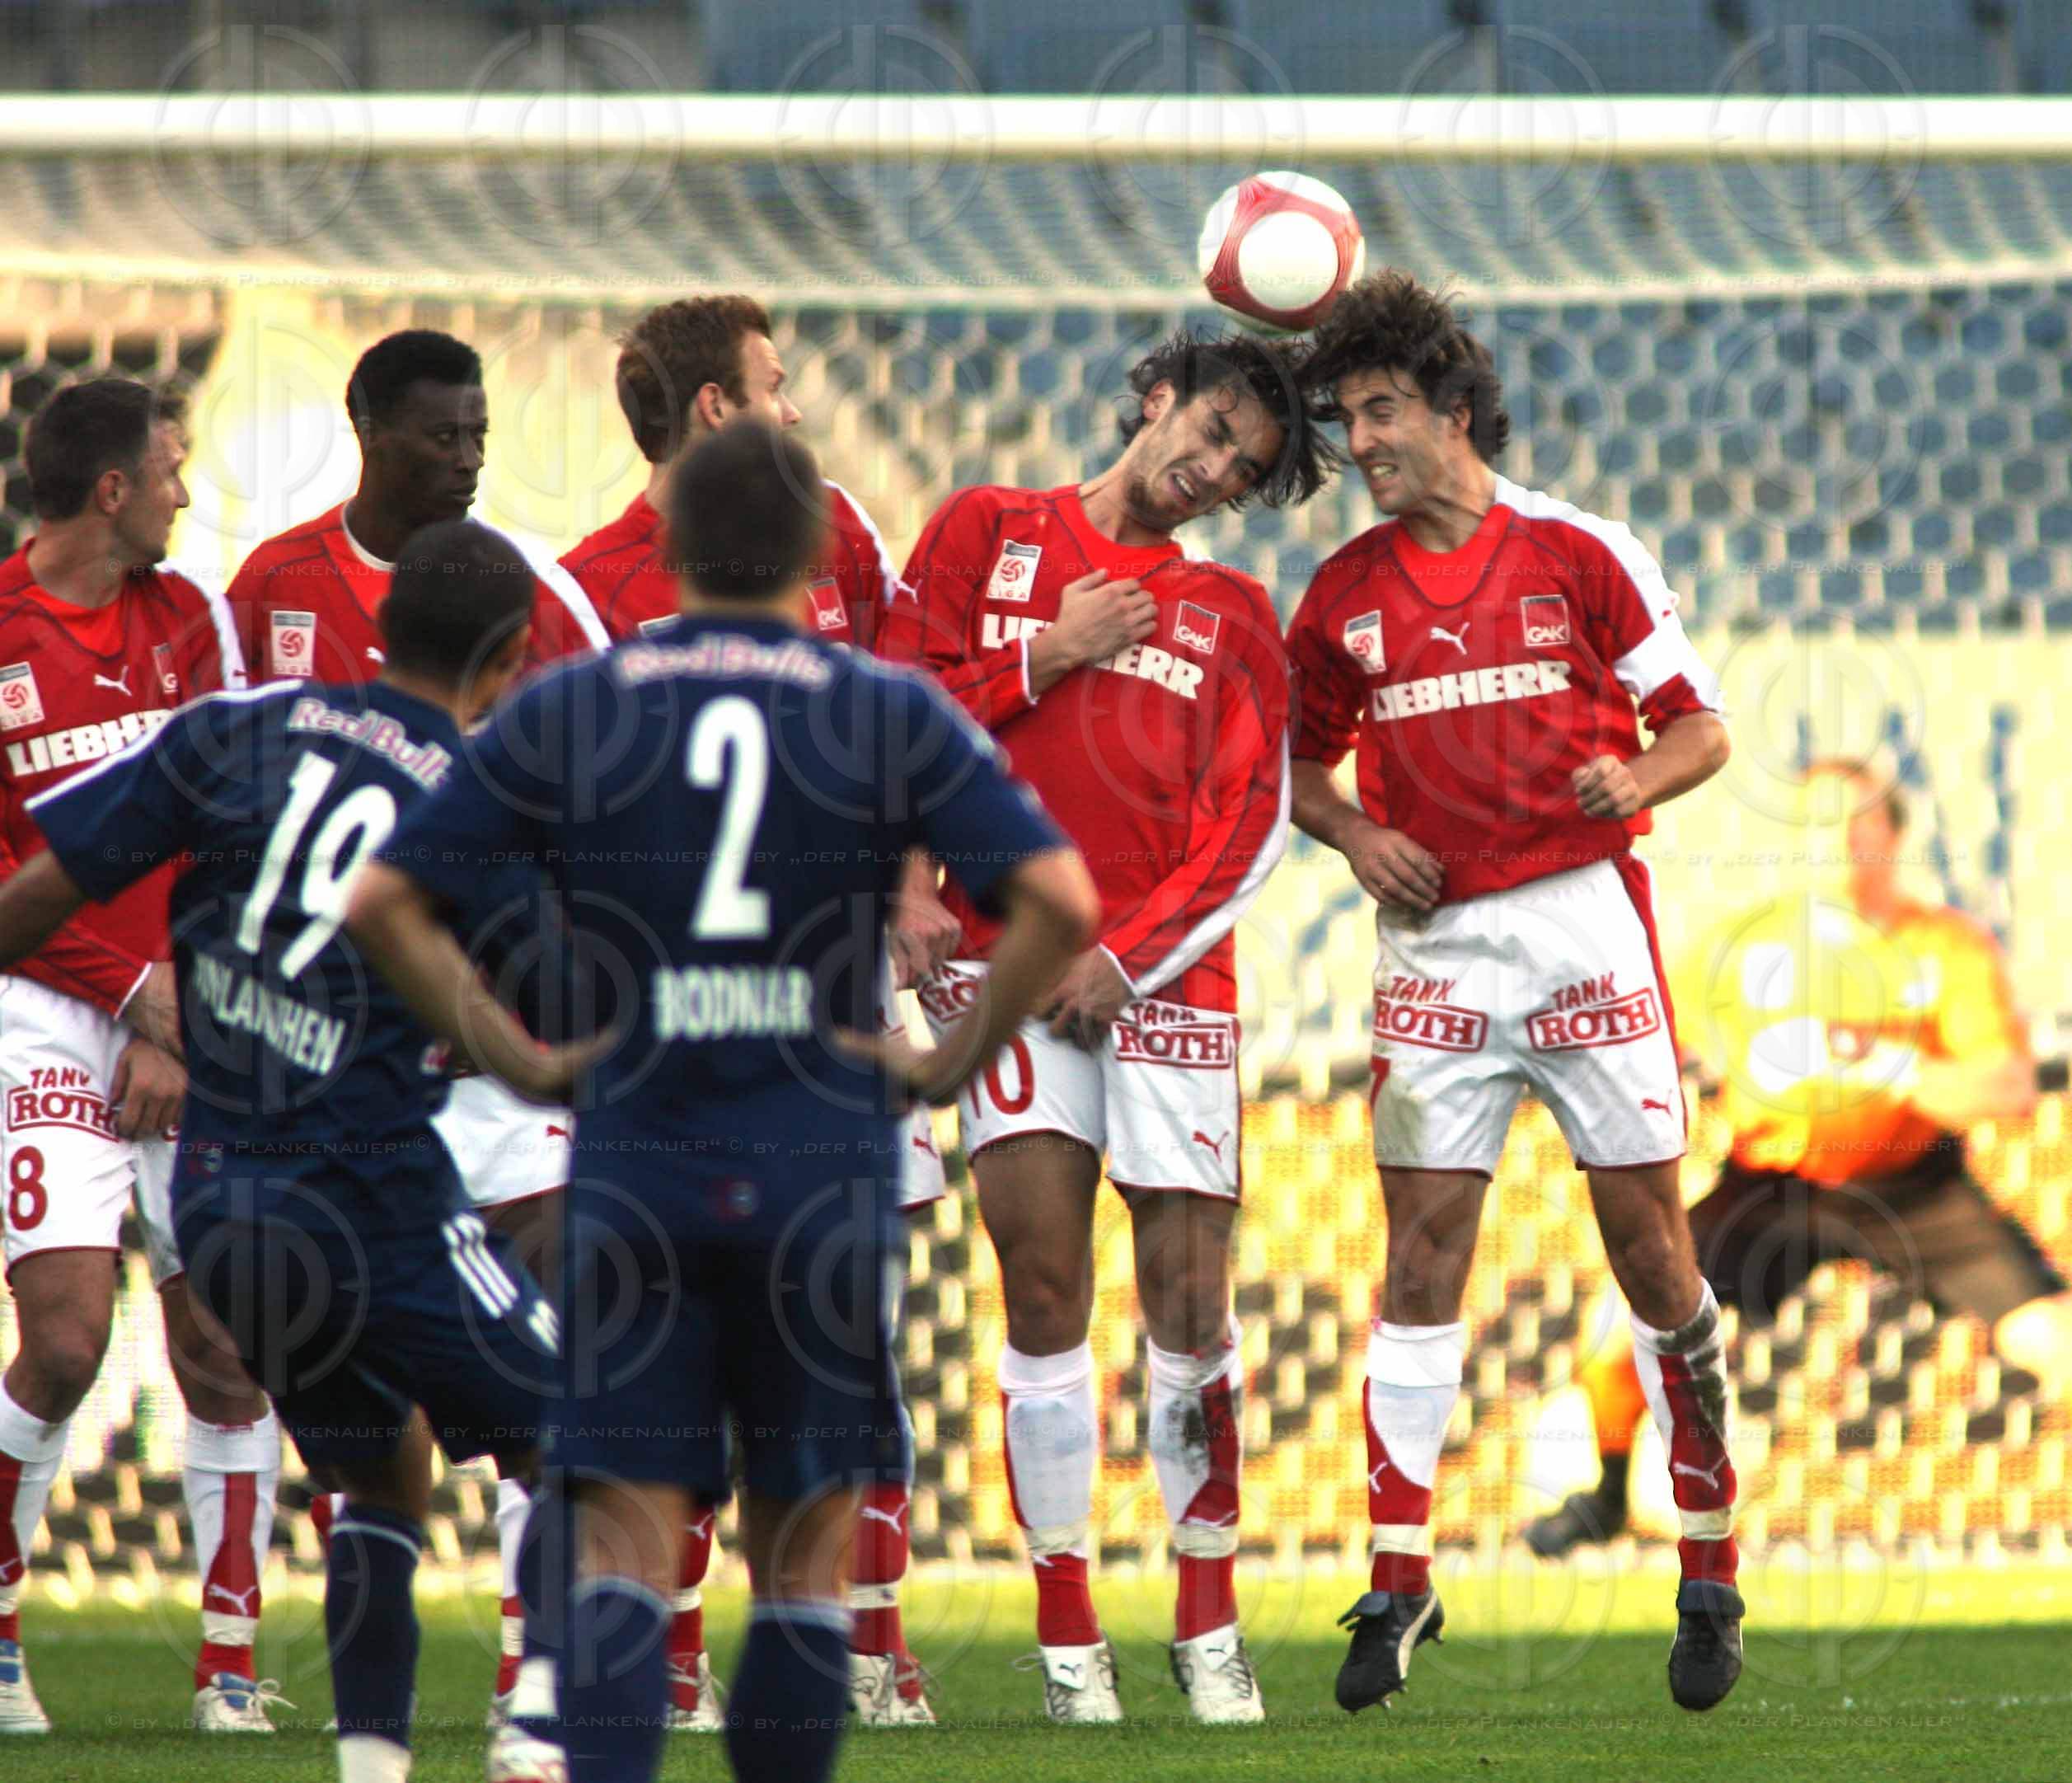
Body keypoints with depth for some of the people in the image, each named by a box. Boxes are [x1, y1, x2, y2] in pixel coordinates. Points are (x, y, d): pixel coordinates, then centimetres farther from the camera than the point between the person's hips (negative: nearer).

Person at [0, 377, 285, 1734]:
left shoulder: (190, 617, 9)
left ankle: (232, 1666, 8)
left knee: (226, 1352, 0)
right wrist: (141, 985, -10)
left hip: (187, 1017, 4)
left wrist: (183, 1020, -3)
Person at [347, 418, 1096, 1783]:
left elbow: (386, 903, 0)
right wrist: (961, 1055, 0)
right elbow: (1058, 898, -10)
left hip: (632, 1171, 1)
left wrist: (511, 1052, 6)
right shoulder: (893, 717, 1)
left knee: (625, 1549, -2)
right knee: (803, 1558, 10)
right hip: (821, 1180, -1)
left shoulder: (570, 710, 5)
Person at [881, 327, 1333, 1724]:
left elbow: (1253, 829, 6)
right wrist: (1046, 660, -2)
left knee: (1191, 1307, -3)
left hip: (1162, 978, 1)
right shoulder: (989, 535, 13)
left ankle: (1210, 1631, 10)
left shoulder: (1232, 616, 14)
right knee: (1047, 1293, -9)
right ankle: (1070, 1641, -4)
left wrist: (1132, 954, -6)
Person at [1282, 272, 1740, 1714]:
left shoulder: (1576, 552, -1)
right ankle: (1399, 1579, -1)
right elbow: (1299, 760, 18)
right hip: (1438, 936, 2)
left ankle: (1711, 1575, 10)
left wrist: (1637, 777, -19)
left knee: (1650, 1243, -1)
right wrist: (1352, 834, -3)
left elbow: (1701, 726, 2)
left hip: (1586, 924, -2)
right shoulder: (1346, 595, 7)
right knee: (1423, 1254, -4)